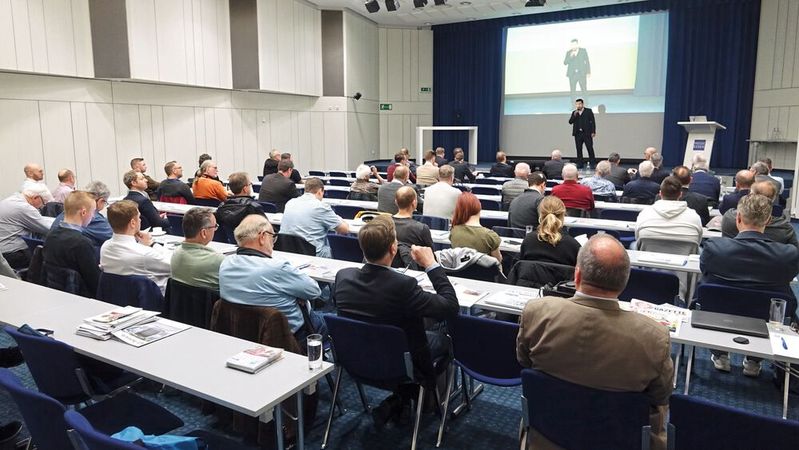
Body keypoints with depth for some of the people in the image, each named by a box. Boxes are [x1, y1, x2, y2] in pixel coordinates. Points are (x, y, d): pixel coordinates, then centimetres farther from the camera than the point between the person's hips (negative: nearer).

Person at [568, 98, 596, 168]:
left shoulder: (588, 111, 3)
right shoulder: (574, 112, 14)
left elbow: (593, 122, 0)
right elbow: (570, 122, 5)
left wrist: (593, 132, -7)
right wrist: (574, 115, -9)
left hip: (587, 133, -3)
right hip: (577, 134, 3)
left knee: (590, 149, -3)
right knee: (579, 150, 4)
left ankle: (592, 164, 1)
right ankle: (579, 164, 10)